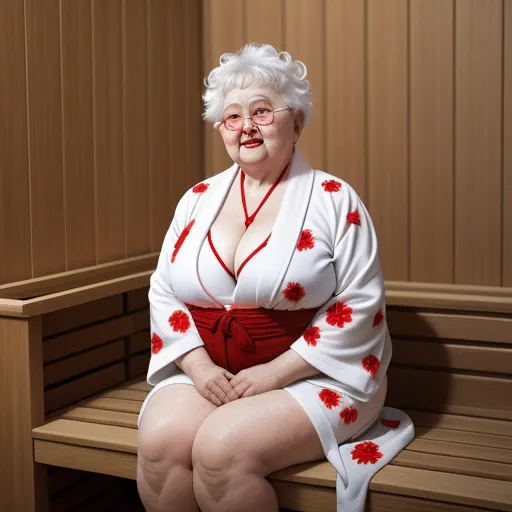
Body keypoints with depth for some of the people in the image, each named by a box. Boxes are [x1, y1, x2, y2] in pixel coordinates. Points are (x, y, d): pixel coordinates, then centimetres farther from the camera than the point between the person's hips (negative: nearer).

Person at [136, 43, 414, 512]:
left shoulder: (334, 200, -4)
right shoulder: (198, 201, 10)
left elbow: (360, 305, -10)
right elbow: (164, 293, 8)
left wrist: (275, 372, -16)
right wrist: (200, 368, -8)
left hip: (313, 377, -4)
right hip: (205, 372, 4)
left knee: (222, 448, -28)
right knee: (160, 442, -24)